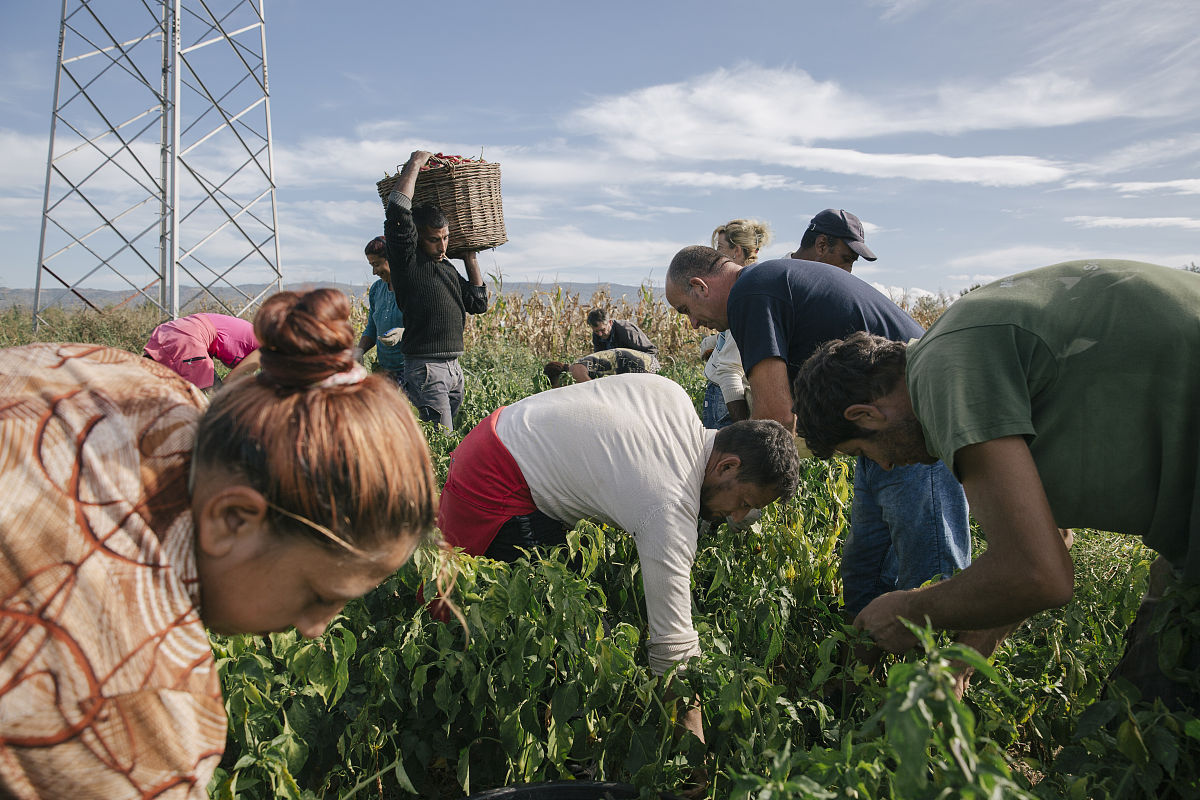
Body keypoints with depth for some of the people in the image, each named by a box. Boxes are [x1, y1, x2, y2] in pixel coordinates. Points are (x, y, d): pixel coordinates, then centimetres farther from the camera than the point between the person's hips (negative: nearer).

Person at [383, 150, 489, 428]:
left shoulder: (447, 267, 19)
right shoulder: (407, 259, -4)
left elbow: (478, 304, 21)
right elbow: (397, 210, -15)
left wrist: (471, 259, 18)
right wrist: (415, 162, -4)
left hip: (454, 367, 8)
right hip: (425, 368, -8)